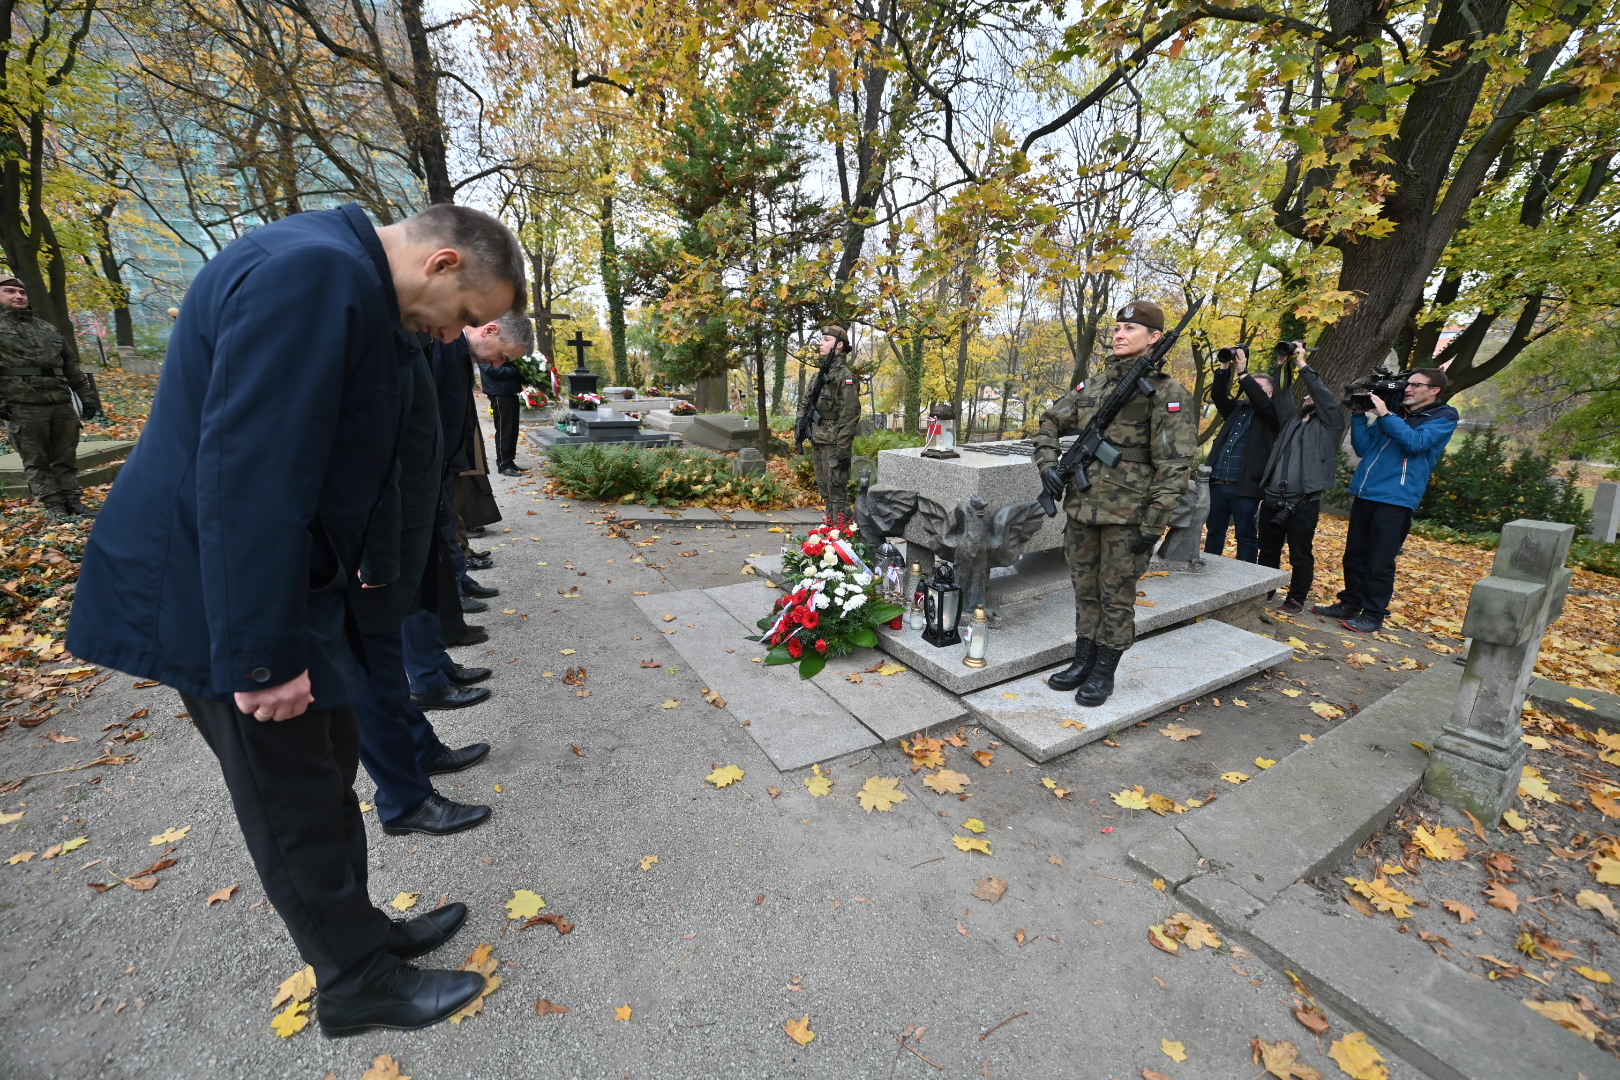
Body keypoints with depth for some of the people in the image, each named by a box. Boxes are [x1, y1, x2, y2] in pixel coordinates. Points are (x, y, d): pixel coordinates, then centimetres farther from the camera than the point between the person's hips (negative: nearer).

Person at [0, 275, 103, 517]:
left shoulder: (47, 328, 21)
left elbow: (72, 366, 21)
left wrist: (87, 396, 12)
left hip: (62, 404, 4)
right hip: (24, 407, -4)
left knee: (66, 458, 6)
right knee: (36, 462, 0)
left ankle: (73, 501, 9)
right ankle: (55, 506, 1)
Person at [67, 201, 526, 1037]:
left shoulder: (347, 281, 10)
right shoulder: (313, 272, -22)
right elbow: (247, 474, -27)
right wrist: (263, 653, -23)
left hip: (286, 582, 10)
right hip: (219, 595, -10)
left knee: (327, 767, 19)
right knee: (296, 802, 6)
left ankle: (361, 932, 40)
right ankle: (357, 983, 29)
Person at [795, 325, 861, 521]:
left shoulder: (844, 376, -12)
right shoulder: (820, 373, 14)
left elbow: (850, 416, -18)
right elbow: (805, 404, 19)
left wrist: (843, 450, -20)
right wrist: (799, 434, 12)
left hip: (833, 444, -9)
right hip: (817, 442, 9)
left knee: (837, 492, -5)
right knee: (824, 490, 16)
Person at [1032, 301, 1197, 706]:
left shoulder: (1167, 394, -7)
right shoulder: (1090, 387, 10)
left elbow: (1174, 466, -12)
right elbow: (1049, 424, 20)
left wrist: (1153, 525, -15)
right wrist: (1048, 463, 2)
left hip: (1126, 517, -5)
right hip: (1080, 510, 6)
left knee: (1116, 597, 6)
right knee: (1085, 591, 15)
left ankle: (1103, 673, 21)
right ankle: (1083, 662, 29)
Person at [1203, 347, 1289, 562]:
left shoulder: (1273, 415, 2)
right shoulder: (1238, 407, 17)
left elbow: (1261, 400, -16)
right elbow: (1218, 396, 6)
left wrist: (1242, 372, -18)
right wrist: (1224, 367, -5)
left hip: (1245, 487, -5)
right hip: (1218, 483, 5)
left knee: (1246, 536, 2)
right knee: (1214, 531, 13)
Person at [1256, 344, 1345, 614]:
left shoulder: (1329, 424, 5)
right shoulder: (1291, 420, 21)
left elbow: (1326, 396, -6)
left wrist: (1302, 365, -7)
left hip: (1304, 503, -5)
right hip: (1272, 499, 5)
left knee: (1300, 556, 3)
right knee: (1268, 551, 12)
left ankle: (1296, 600, 13)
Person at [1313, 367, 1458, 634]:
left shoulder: (1444, 418, 2)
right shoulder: (1395, 415, 18)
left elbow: (1415, 442, -16)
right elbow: (1362, 447, 12)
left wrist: (1384, 414, -14)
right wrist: (1360, 415, 4)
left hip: (1395, 499, -6)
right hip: (1364, 494, 6)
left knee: (1380, 562, -3)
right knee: (1354, 556, 10)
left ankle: (1373, 615, 7)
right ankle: (1350, 604, 21)